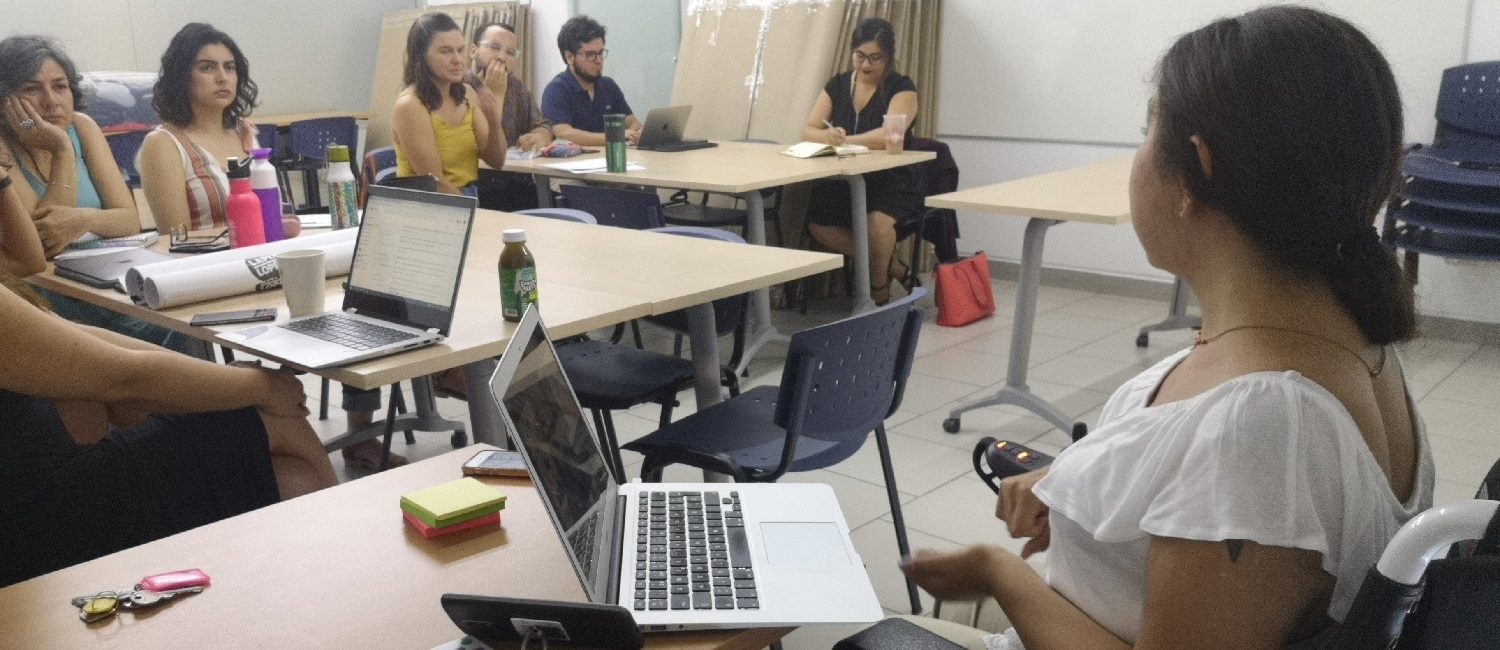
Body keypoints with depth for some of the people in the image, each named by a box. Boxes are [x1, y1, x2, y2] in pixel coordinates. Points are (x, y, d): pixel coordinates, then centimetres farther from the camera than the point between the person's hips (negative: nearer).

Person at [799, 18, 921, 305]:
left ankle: (879, 289, -5)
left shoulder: (901, 87, -6)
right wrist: (828, 136, -25)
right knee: (816, 222, -24)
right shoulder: (837, 84, 8)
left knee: (877, 221, -36)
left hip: (891, 181, -4)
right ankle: (890, 265, -3)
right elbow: (807, 130, -1)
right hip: (844, 180, 5)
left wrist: (844, 140, -30)